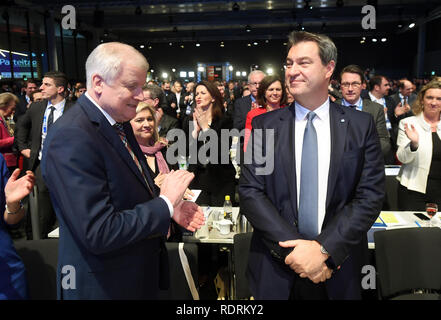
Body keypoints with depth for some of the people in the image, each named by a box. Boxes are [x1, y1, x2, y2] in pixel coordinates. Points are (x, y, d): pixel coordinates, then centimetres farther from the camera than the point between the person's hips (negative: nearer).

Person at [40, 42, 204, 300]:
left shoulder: (120, 121, 2)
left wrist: (170, 203, -4)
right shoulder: (71, 138, -26)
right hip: (105, 285, -8)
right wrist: (165, 203, -20)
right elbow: (99, 234, -28)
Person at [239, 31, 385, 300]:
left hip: (339, 271, 0)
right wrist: (292, 247, -16)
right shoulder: (264, 125, -2)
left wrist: (323, 249, -17)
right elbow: (250, 192, -7)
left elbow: (371, 195, -7)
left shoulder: (361, 125, -2)